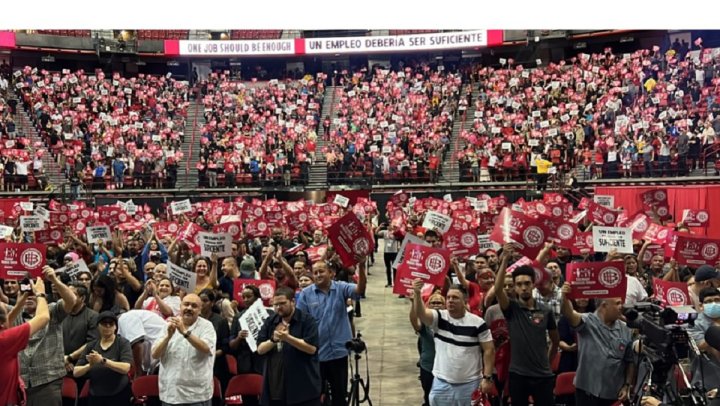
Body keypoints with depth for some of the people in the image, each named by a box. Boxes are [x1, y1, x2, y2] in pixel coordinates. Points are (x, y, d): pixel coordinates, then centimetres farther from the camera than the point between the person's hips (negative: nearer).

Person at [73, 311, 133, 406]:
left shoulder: (123, 343, -3)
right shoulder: (91, 346, 9)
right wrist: (89, 366, -17)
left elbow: (126, 368, -18)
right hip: (95, 396, 4)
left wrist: (103, 360, -27)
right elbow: (76, 372, 4)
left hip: (118, 395, -3)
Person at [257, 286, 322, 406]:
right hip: (276, 387, 5)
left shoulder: (307, 320, -6)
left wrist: (287, 338, -23)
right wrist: (273, 340, -15)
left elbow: (312, 348, -15)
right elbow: (260, 349, 5)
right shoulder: (270, 322, 10)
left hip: (303, 387, -5)